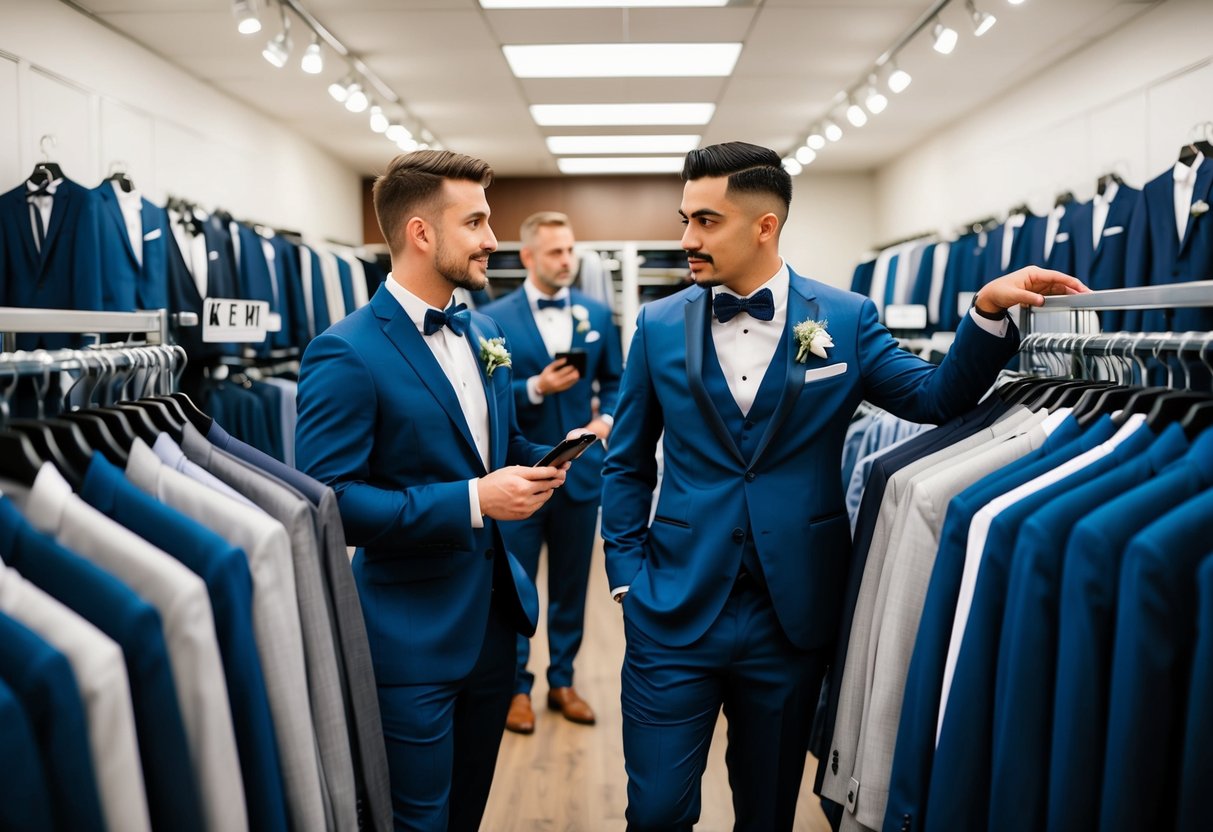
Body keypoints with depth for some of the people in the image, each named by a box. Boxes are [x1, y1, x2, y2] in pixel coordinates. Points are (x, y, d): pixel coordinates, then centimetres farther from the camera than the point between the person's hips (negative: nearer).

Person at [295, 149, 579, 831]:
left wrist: (539, 465, -3)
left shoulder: (484, 333, 8)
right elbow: (331, 498, -23)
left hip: (494, 617, 8)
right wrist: (472, 501, -26)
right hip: (414, 639, -7)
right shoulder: (348, 355, -18)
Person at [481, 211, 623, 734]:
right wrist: (536, 388, -21)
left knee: (571, 586, 14)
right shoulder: (494, 319, -6)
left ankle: (562, 681, 29)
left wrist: (607, 419, -8)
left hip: (581, 470, 3)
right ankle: (516, 686, 23)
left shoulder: (597, 314, 5)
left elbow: (615, 382, 10)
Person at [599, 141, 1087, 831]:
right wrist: (628, 578, 1)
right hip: (674, 612, 0)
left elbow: (938, 398, 0)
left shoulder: (844, 319, -2)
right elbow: (628, 464, 6)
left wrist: (988, 309, -16)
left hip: (792, 614, 0)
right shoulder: (659, 324, 0)